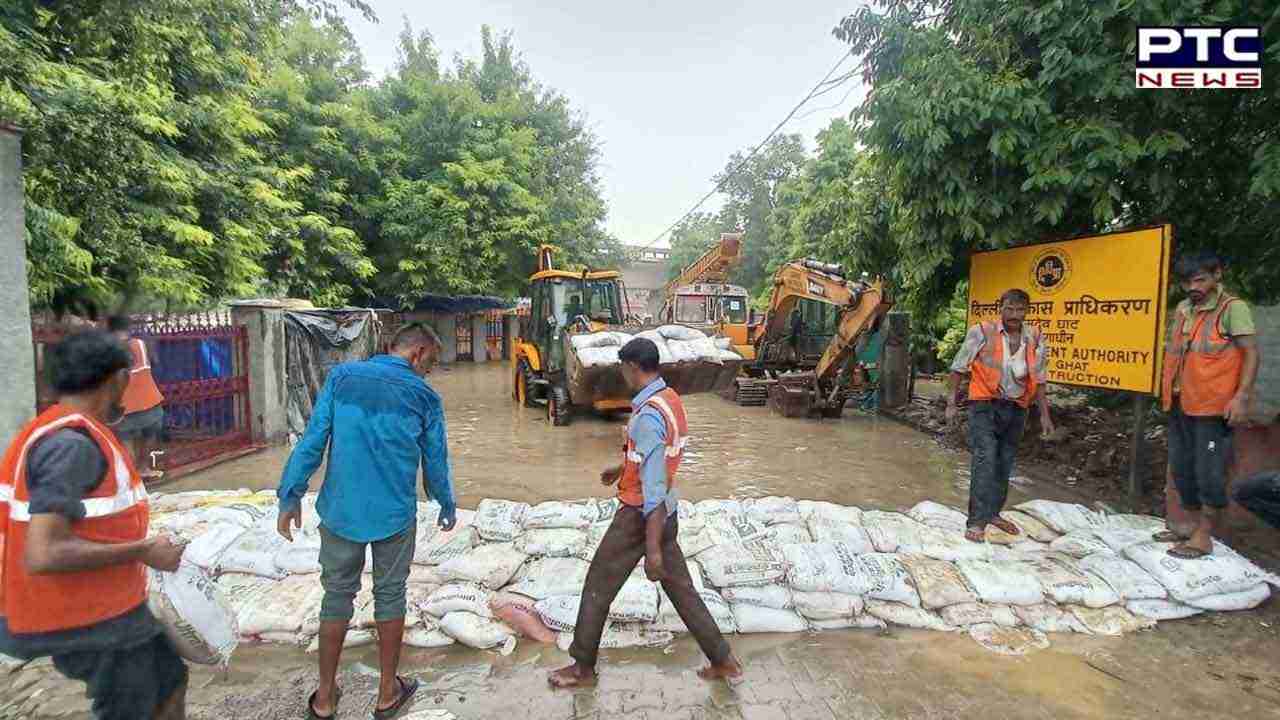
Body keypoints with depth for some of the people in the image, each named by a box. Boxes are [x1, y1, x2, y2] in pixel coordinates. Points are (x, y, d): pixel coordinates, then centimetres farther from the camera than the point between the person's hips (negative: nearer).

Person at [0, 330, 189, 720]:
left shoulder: (59, 432, 5)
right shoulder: (73, 445, -25)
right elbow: (43, 554, -31)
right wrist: (142, 551, -21)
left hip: (103, 608, 9)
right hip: (92, 624, -9)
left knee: (169, 681, 23)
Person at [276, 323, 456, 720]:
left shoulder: (342, 376, -2)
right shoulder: (424, 396, -5)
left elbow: (312, 440, -3)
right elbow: (436, 463, 3)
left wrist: (291, 496, 5)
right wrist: (448, 507, 18)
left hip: (340, 511, 2)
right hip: (394, 515, -1)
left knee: (337, 596, 16)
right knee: (390, 597, 14)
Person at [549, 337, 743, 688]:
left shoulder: (648, 415, -25)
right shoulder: (671, 399, 3)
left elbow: (653, 486, -27)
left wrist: (652, 549, -25)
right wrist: (622, 469, 35)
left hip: (641, 515, -9)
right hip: (666, 512, 9)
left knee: (597, 589, 9)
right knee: (681, 588, 18)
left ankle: (583, 668, 25)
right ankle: (723, 661, 26)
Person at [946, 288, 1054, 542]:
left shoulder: (1035, 339, 4)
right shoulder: (981, 332, -9)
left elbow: (1038, 380, 12)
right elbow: (959, 368, -2)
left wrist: (1044, 414, 10)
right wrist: (951, 403, -4)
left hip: (1016, 409, 5)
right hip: (985, 406, -5)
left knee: (1005, 464, 13)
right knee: (984, 461, -13)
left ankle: (993, 512, 30)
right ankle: (976, 522, -10)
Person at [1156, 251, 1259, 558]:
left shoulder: (1232, 308, -8)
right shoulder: (1182, 309, 11)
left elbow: (1251, 352, -12)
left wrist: (1242, 396, -20)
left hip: (1213, 406, -7)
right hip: (1180, 404, 7)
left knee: (1208, 470, -1)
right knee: (1182, 467, 14)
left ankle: (1203, 536, 8)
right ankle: (1191, 523, 28)